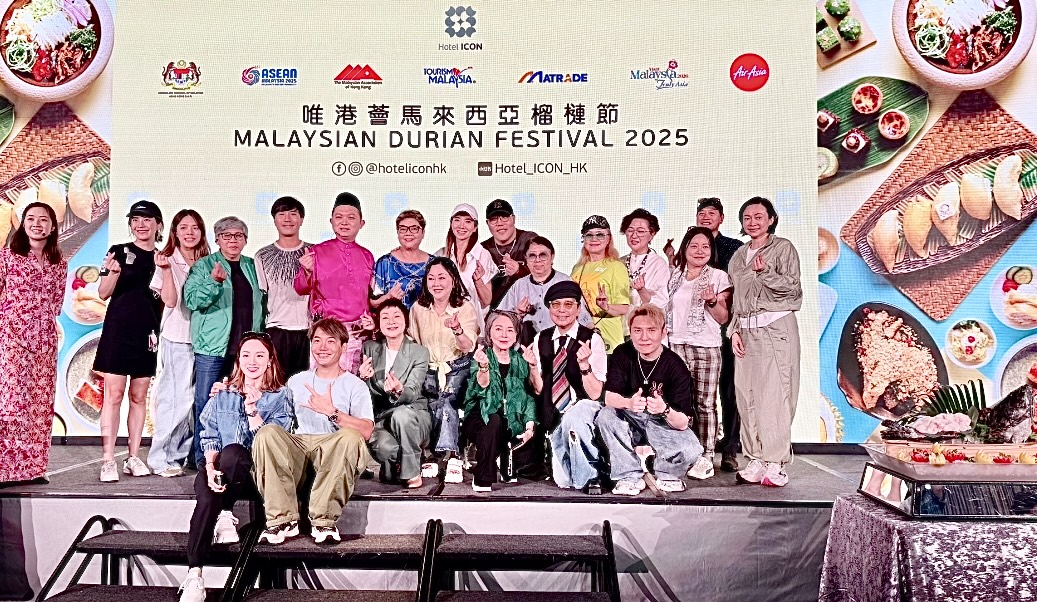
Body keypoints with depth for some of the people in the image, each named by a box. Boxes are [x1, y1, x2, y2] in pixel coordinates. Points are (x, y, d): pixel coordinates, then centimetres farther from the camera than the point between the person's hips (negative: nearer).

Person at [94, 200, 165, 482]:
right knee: (113, 394, -4)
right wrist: (113, 272, -19)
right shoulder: (119, 252, 3)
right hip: (119, 329, -2)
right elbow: (103, 293, 0)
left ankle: (133, 457, 16)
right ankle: (108, 460, -2)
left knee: (139, 396, 8)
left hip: (147, 332, 3)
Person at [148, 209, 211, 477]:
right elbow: (170, 300, -10)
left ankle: (184, 453, 16)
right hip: (177, 337, -4)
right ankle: (161, 458, 4)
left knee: (195, 398, 6)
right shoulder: (167, 261, 0)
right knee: (177, 398, -6)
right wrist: (166, 269, -16)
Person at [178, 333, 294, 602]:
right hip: (223, 472, 2)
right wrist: (211, 467, -11)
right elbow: (210, 437, 8)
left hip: (262, 473, -2)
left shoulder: (281, 395, 8)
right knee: (207, 494, -31)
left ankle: (225, 515, -12)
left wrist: (252, 410, -17)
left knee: (232, 452, -34)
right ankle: (194, 575, -36)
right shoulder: (223, 395, 18)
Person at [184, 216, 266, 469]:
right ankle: (202, 458, 8)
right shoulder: (203, 265, 4)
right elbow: (192, 300, -7)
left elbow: (261, 304, 19)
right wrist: (213, 282, -23)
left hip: (246, 347, 4)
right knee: (206, 402, 0)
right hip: (212, 346, -3)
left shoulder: (252, 267, 16)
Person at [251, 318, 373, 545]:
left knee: (350, 437, -34)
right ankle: (283, 520, -26)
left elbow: (366, 431, -7)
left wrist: (331, 411, -18)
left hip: (334, 455, -2)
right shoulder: (296, 381, 23)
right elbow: (280, 421, 20)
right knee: (267, 432, -26)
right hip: (297, 446, 3)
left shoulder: (355, 385, 9)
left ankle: (324, 521, -27)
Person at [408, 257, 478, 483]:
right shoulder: (418, 309, 6)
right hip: (429, 369, 2)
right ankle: (451, 457, -22)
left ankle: (435, 456, -27)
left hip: (457, 367, -2)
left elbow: (468, 347, -17)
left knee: (447, 402, -30)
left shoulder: (465, 308, -4)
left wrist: (458, 330, -39)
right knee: (433, 404, -27)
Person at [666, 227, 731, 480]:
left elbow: (723, 318, 4)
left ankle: (706, 457, 0)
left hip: (706, 346, -3)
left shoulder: (718, 276, 5)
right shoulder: (675, 276, 16)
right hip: (677, 345, 3)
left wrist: (712, 301, -13)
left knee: (705, 403, -4)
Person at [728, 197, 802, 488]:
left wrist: (766, 272, -17)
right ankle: (756, 460, 7)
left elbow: (792, 288, -4)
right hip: (747, 330, 6)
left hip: (776, 328, -6)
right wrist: (735, 330, 8)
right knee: (747, 396, 1)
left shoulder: (783, 248, 3)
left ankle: (776, 464, -7)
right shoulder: (739, 255, 19)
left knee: (774, 396, -10)